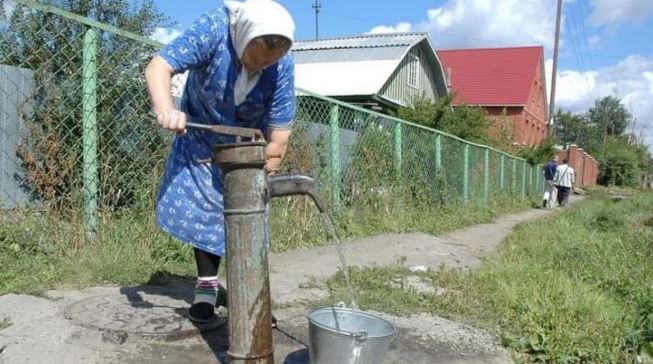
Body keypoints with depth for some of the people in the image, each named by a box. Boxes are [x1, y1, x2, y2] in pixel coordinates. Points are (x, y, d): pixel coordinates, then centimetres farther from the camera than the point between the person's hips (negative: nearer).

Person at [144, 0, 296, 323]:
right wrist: (165, 110, -56)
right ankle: (206, 287, 15)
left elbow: (279, 133, -20)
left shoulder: (282, 64, -26)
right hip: (201, 137, 0)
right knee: (202, 209, 1)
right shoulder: (212, 30, -30)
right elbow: (158, 68, -36)